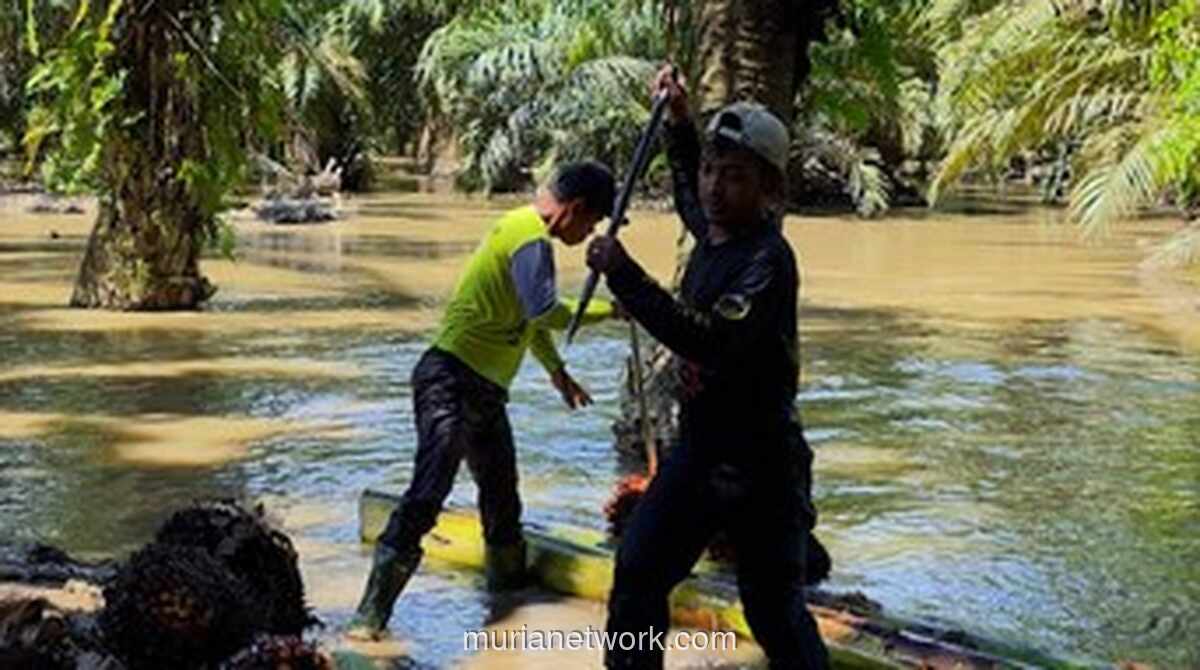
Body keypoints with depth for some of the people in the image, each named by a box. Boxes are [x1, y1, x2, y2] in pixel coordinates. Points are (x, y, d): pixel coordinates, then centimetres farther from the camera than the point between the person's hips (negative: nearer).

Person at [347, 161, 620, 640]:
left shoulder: (526, 229, 17)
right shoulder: (531, 238, -17)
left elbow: (528, 314, 29)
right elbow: (544, 311, -32)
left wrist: (557, 372, 31)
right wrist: (605, 309, -19)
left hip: (485, 391, 11)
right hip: (452, 380, -11)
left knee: (502, 497, 23)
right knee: (427, 495, -19)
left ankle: (508, 574, 43)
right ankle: (372, 611, -19)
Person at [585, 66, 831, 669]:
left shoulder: (767, 258, -21)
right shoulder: (712, 232, 4)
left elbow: (713, 340, -37)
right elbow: (689, 196, 30)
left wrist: (624, 276, -38)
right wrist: (679, 121, 22)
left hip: (759, 461, -8)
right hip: (700, 445, 8)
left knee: (773, 609, -2)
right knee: (637, 574, 11)